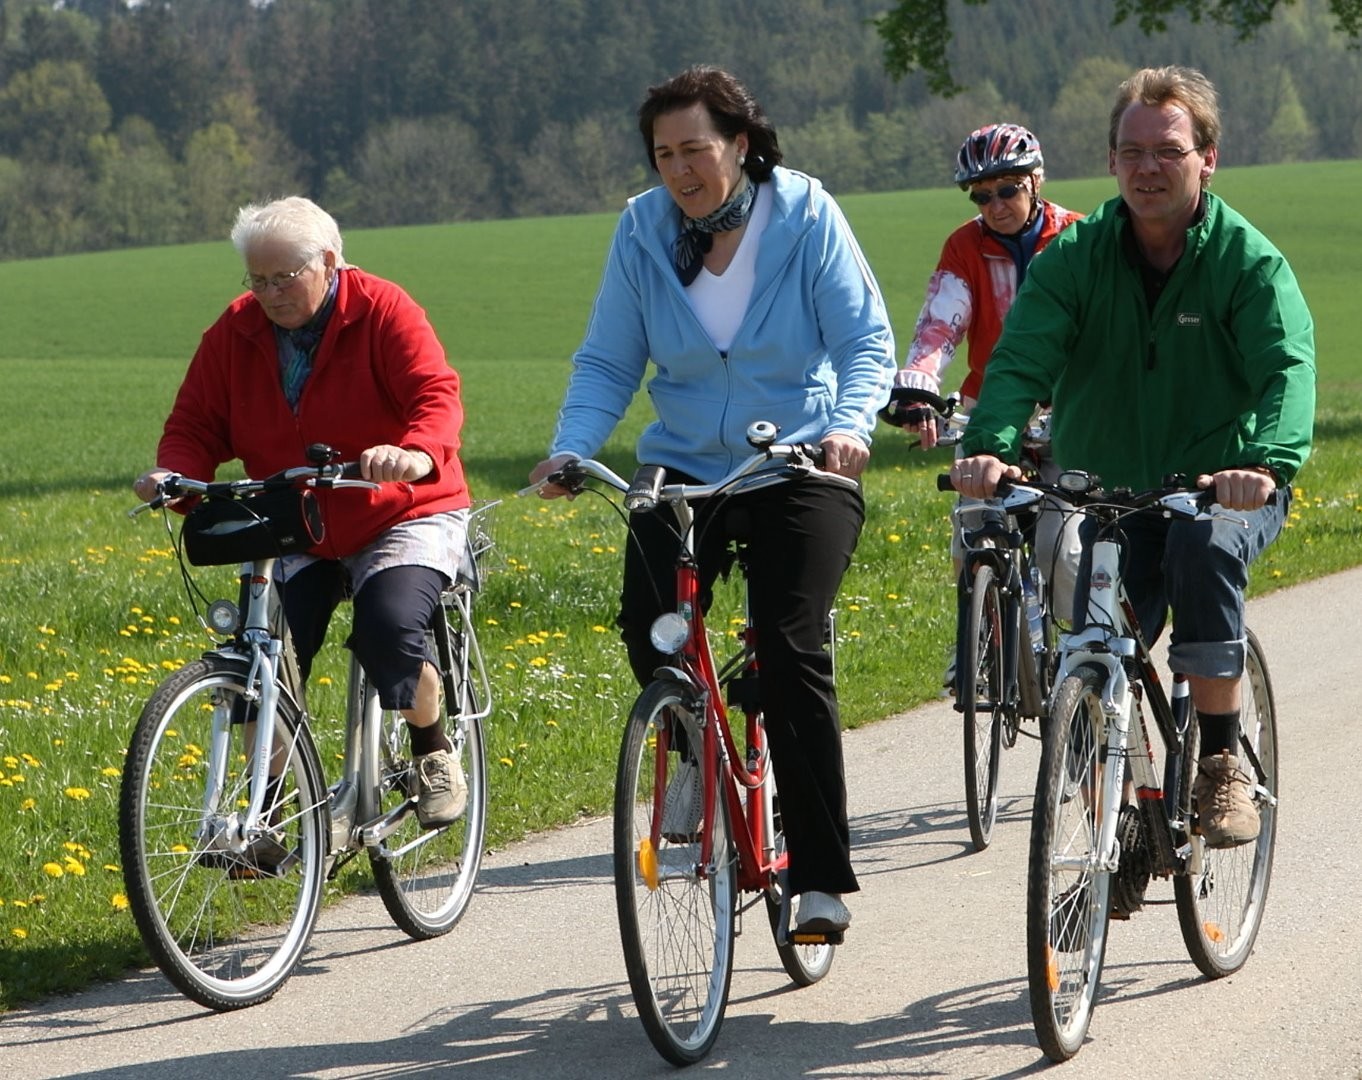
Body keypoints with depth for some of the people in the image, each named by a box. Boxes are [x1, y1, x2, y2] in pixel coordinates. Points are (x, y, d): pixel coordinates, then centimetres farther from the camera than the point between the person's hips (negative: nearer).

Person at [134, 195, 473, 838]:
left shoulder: (384, 313, -12)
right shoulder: (235, 333, 0)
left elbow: (436, 394, -24)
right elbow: (196, 426, 1)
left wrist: (417, 454, -46)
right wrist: (175, 474, -22)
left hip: (403, 518, -4)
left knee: (388, 633, -29)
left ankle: (434, 754, 0)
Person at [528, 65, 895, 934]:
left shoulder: (806, 215, -9)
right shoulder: (643, 229, -3)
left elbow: (868, 342, -10)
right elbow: (607, 363, 0)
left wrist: (849, 424, -30)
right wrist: (571, 447, -18)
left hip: (800, 466, -3)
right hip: (686, 464, 3)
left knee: (791, 649, -17)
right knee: (647, 621, -21)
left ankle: (823, 879, -8)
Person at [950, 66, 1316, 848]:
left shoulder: (1248, 260, -10)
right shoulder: (1078, 255, -4)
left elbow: (1287, 371, -25)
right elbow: (1023, 356, -17)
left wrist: (1268, 463, -46)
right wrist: (990, 446, -38)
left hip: (1224, 490, -2)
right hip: (1112, 493, 3)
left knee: (1204, 550, -35)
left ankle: (1221, 767, -21)